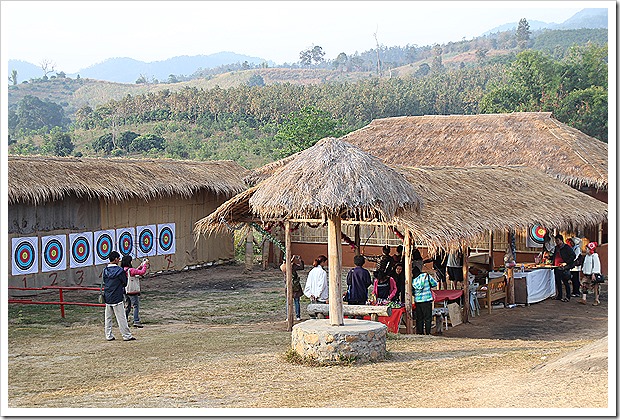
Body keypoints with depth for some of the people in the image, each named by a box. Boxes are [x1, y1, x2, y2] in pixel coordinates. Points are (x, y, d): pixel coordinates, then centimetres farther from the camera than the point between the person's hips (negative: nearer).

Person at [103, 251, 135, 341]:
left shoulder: (105, 270, 3)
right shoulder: (120, 270, -14)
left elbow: (104, 282, 11)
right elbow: (125, 283, -5)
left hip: (107, 297, 6)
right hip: (117, 298, -6)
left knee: (108, 317, 11)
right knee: (121, 318, -1)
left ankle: (108, 335, 14)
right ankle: (127, 335, 3)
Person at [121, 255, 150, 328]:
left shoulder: (123, 270, 5)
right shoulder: (130, 270, -21)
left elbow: (135, 272, 17)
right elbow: (142, 272, -21)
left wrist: (141, 266, 15)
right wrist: (145, 264, -9)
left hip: (126, 291, 8)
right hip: (133, 292, -8)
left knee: (127, 306, 20)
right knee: (136, 306, -1)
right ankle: (136, 321, -3)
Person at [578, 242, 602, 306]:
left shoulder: (594, 256, -12)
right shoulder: (586, 256, 12)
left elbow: (596, 266, -16)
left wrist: (593, 274, -20)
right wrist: (583, 271, 17)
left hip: (593, 274, -8)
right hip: (587, 274, 8)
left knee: (595, 287, 0)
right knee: (584, 286, 2)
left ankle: (597, 300, 7)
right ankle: (583, 299, 5)